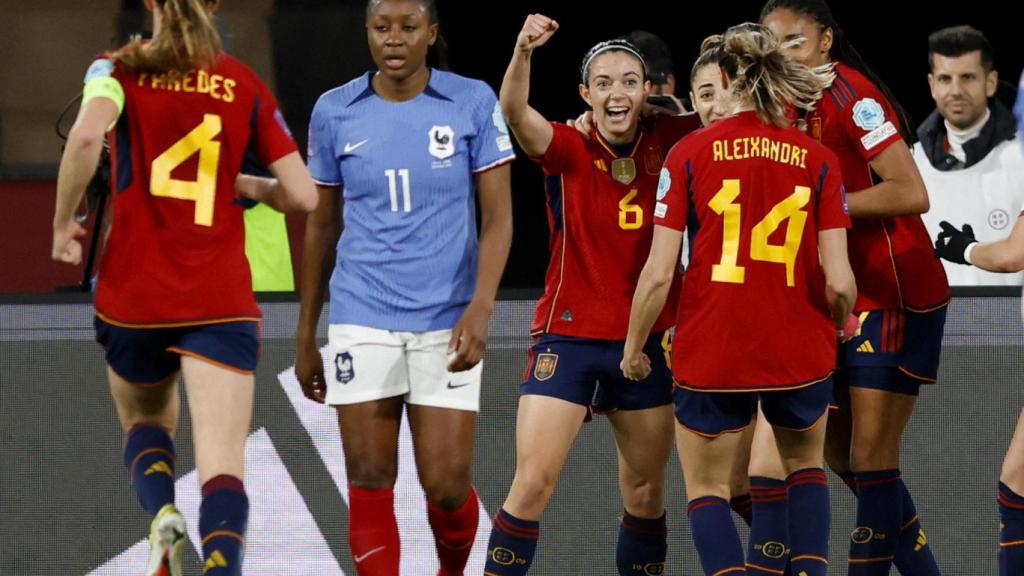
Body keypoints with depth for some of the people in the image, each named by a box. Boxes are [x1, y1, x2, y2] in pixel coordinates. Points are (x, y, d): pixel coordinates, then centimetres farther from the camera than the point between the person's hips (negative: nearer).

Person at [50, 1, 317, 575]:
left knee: (146, 421, 27)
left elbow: (87, 135, -21)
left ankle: (163, 513, -4)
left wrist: (64, 221, -7)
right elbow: (302, 195, 4)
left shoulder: (119, 70, 1)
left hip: (133, 295, 1)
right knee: (223, 467, -7)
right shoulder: (246, 86, 6)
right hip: (221, 301, -1)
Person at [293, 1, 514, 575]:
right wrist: (306, 336, 12)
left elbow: (498, 218, -2)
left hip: (447, 325, -1)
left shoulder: (473, 103, -1)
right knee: (370, 485, -3)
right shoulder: (335, 112, 4)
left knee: (448, 486, -3)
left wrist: (480, 310, -15)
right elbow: (321, 227, 12)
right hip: (363, 324, 1)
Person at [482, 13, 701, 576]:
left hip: (646, 340, 3)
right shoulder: (569, 150, -9)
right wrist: (523, 51, -46)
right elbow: (515, 112, -27)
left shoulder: (666, 143, -1)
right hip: (568, 337, -3)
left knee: (646, 493, 10)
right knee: (532, 483, -11)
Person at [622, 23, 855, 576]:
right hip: (800, 353, 2)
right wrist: (839, 325, 15)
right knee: (805, 464, 28)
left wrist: (633, 349, 5)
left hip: (711, 355, -2)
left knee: (706, 490, 13)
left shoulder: (690, 153, -6)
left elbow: (658, 274, -10)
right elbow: (839, 283, -8)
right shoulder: (818, 160, -3)